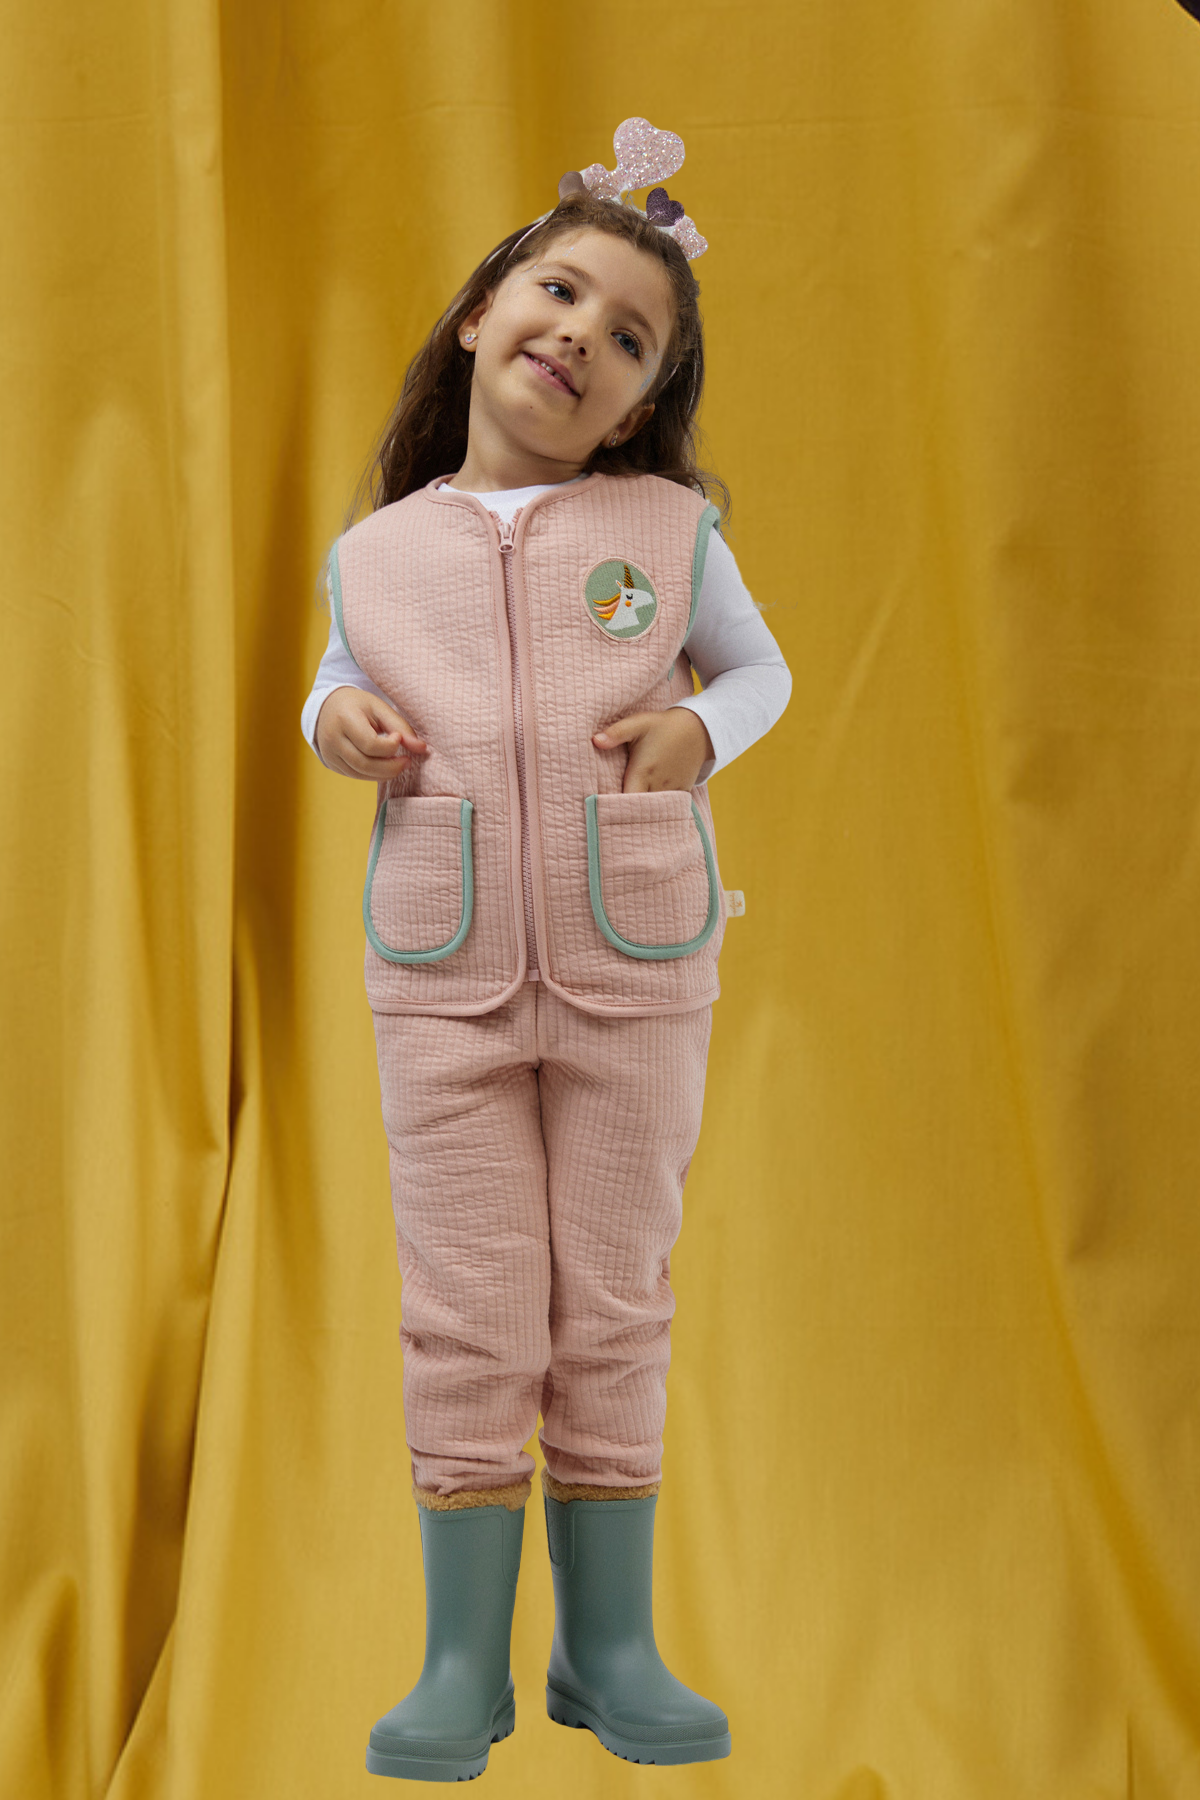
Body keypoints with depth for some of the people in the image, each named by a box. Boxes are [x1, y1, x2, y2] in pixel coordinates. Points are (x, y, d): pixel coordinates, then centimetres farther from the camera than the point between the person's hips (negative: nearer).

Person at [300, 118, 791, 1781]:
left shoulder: (668, 529, 2)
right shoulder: (378, 551, 5)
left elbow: (758, 664, 15)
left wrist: (698, 727, -6)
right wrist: (337, 724, -2)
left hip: (637, 971, 0)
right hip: (442, 979, 1)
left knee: (613, 1313, 7)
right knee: (469, 1324, 4)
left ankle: (610, 1645, 21)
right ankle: (464, 1659, 15)